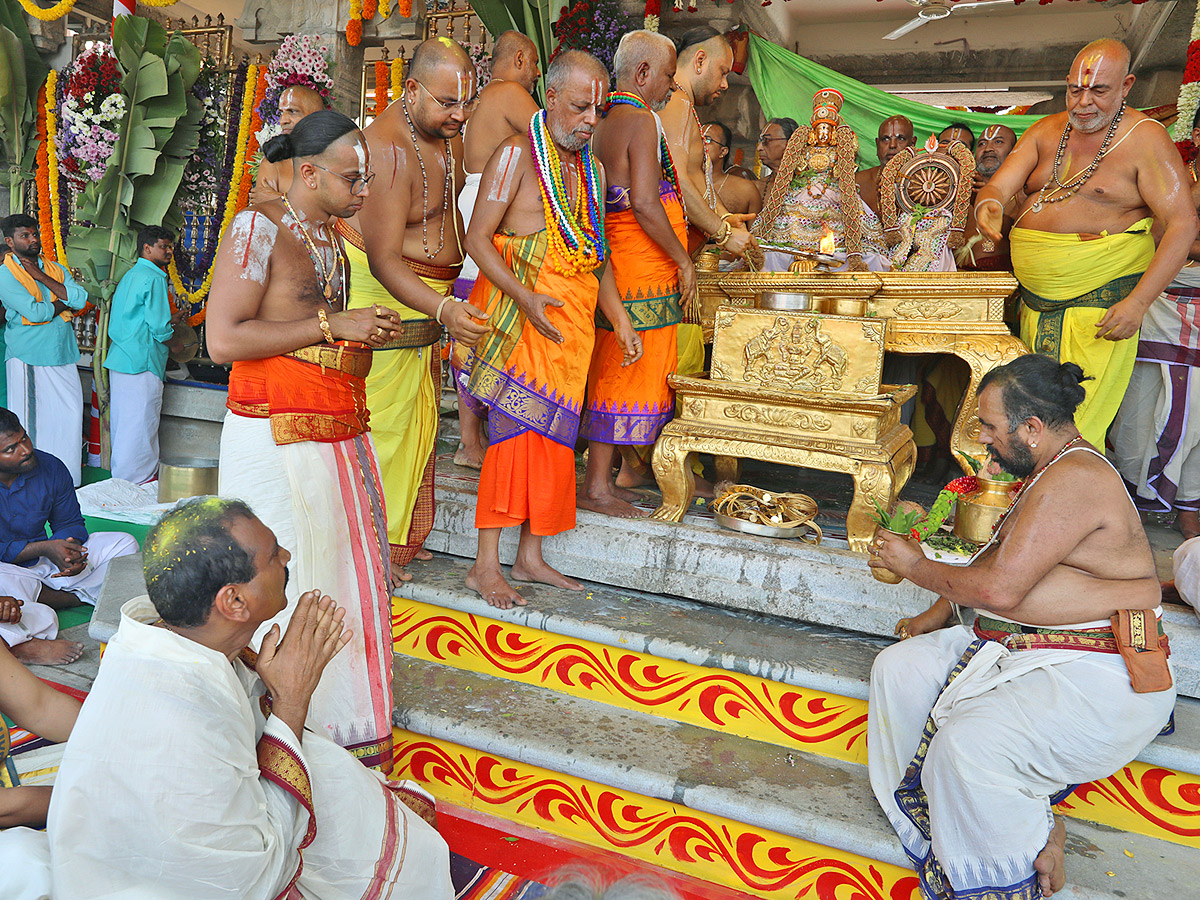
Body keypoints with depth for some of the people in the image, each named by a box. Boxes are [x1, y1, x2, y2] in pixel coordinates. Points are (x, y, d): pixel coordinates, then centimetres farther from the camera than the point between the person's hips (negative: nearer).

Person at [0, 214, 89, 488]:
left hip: (63, 353, 5)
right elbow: (35, 313, -17)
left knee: (70, 414, 7)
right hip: (28, 359, -5)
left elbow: (81, 299, -4)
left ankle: (66, 480, 19)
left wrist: (43, 278, -9)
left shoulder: (55, 268, 12)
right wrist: (63, 303, -3)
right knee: (30, 421, 1)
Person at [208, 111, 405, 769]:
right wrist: (333, 325, -16)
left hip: (339, 437, 8)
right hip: (276, 439, -8)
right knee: (286, 589, -1)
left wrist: (367, 336, 12)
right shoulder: (257, 228, -8)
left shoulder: (330, 238, 18)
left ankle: (354, 726, 25)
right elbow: (223, 339, -18)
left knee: (351, 575, 11)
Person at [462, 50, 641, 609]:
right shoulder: (517, 155, -4)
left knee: (553, 434, 6)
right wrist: (524, 297, -23)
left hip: (574, 319, 7)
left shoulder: (592, 170, 18)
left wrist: (620, 320, 13)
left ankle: (530, 557, 15)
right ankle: (486, 565, -2)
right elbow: (477, 238, -10)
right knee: (517, 428, -10)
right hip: (521, 312, -6)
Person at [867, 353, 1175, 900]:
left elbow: (1000, 589, -24)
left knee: (967, 744, -30)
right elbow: (995, 557, 22)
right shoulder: (1050, 469, 13)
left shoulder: (1074, 480, -21)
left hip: (1096, 676, -11)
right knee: (897, 668, 4)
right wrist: (937, 614, 15)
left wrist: (917, 568, -9)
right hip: (1014, 647, 11)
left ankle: (1032, 842, -3)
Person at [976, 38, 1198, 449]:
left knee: (1078, 416, -8)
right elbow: (997, 187, 4)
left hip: (1101, 294, -5)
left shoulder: (1146, 139, -5)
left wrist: (1138, 303, -20)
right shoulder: (1045, 131, 10)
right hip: (1035, 294, 5)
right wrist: (987, 205, -23)